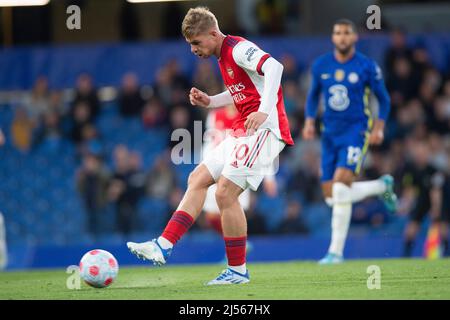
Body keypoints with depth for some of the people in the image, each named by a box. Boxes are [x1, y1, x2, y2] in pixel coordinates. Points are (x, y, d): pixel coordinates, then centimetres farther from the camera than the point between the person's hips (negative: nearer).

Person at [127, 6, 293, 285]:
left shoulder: (238, 49, -11)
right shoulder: (224, 57, 18)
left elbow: (274, 67, -27)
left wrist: (264, 112, -35)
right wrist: (210, 102, 15)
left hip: (264, 128, -11)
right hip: (243, 130, 11)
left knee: (225, 192, -15)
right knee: (198, 179, 6)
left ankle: (238, 271, -5)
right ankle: (164, 246, 4)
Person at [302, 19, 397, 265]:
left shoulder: (367, 67, -5)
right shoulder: (320, 66, 5)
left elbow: (383, 99, 4)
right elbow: (313, 96, 18)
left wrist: (378, 128, -8)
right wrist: (309, 121, 3)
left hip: (356, 131, -5)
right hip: (330, 134, 5)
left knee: (340, 187, -22)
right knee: (331, 197, 3)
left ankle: (336, 251, -14)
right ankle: (382, 186, 31)